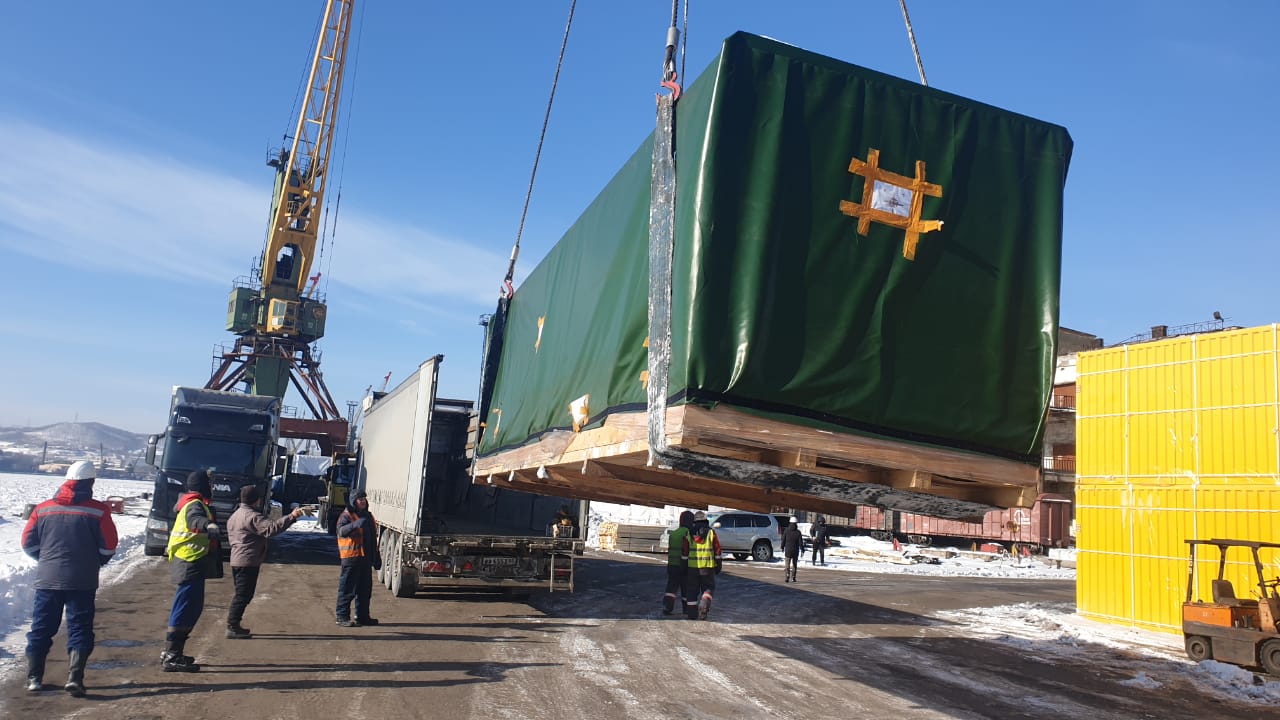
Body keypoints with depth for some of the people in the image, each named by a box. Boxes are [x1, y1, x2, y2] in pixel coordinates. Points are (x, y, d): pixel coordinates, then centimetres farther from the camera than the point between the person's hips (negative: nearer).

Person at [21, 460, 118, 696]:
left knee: (41, 628, 15)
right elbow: (108, 547, -6)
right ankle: (74, 677, -7)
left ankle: (34, 678, 19)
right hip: (82, 581, -3)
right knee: (79, 629, 3)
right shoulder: (98, 511, -7)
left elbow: (28, 543, 7)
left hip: (47, 579, 3)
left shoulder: (43, 509, 3)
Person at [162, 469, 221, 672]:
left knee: (193, 607, 15)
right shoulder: (195, 505, -15)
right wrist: (209, 525, -63)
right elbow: (195, 519, -40)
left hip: (190, 563, 11)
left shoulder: (190, 503, 18)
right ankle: (171, 658, -7)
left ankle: (172, 652, 22)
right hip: (191, 564, -11)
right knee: (186, 608, -9)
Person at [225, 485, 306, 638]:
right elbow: (271, 527, -30)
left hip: (237, 560, 10)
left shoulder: (234, 515, 17)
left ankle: (233, 625, 22)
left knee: (240, 594, 17)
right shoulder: (252, 516, -17)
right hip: (248, 561, -10)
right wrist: (291, 517, -34)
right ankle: (233, 628, -4)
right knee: (243, 596, -6)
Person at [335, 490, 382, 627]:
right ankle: (341, 616, 2)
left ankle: (362, 616, 20)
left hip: (366, 558, 8)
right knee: (347, 589, -4)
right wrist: (355, 525, -44)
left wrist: (376, 557, 23)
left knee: (365, 589, 12)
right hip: (351, 557, -8)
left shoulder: (368, 516, 18)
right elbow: (341, 531, -26)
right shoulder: (347, 515, -6)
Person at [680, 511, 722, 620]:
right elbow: (717, 550, 0)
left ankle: (692, 614, 11)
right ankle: (704, 603, -15)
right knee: (708, 588, 11)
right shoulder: (711, 533, 0)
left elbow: (684, 551, 5)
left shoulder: (689, 533, 4)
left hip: (693, 567, 1)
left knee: (692, 590, 9)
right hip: (708, 567, -1)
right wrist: (719, 565, 8)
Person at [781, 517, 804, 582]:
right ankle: (792, 578, 17)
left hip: (788, 550, 0)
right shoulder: (798, 532, -7)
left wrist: (782, 548, 14)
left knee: (787, 565, 1)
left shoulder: (786, 531, -4)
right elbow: (800, 542, -8)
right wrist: (802, 550, -1)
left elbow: (783, 540, 2)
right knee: (794, 565, 15)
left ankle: (786, 577, -17)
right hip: (795, 551, 0)